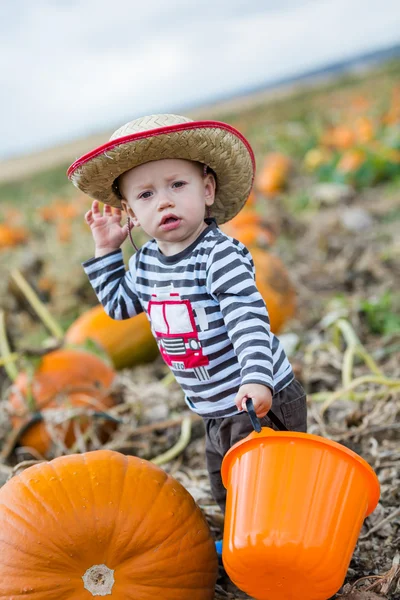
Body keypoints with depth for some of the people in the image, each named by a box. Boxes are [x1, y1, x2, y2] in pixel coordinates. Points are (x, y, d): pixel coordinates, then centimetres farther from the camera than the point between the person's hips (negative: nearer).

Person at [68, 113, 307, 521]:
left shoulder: (220, 255, -21)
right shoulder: (145, 262, 1)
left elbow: (249, 319, -29)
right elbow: (119, 305, 18)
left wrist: (256, 379, -41)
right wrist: (105, 250, 11)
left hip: (261, 401, -7)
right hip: (214, 411, 8)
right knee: (227, 496, 24)